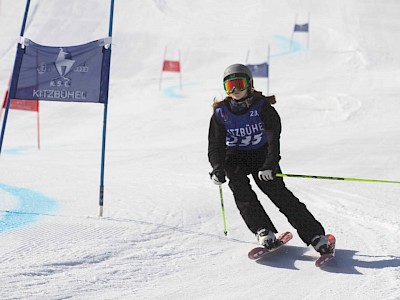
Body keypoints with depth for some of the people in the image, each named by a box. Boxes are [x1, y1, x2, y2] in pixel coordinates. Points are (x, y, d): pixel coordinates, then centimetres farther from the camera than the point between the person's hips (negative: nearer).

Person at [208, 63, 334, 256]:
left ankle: (315, 235, -20)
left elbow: (273, 136, -26)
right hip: (235, 157, 2)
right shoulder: (221, 113, -8)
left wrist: (270, 164, -41)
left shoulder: (261, 107, -14)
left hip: (261, 154, -2)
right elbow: (215, 145, -11)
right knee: (240, 189, -27)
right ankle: (264, 232, -31)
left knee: (278, 191, -17)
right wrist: (218, 169, -30)